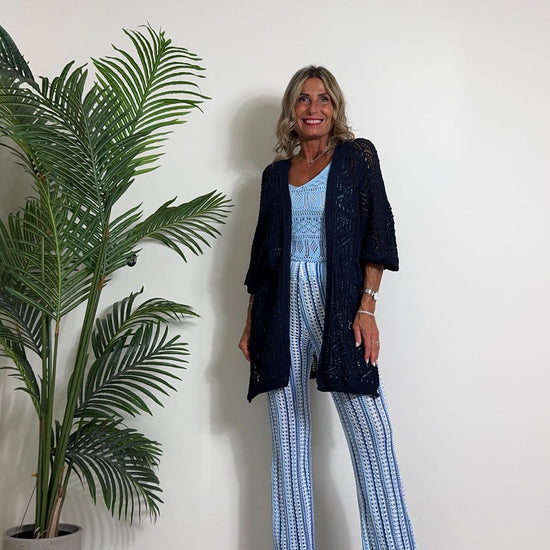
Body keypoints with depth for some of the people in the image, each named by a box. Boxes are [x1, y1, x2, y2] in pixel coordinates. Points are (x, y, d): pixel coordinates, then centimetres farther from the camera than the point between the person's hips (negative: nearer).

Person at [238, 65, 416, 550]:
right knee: (288, 435, 5)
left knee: (371, 432, -9)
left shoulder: (357, 156, 8)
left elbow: (377, 234, -1)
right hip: (284, 309, 4)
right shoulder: (275, 174, 17)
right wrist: (251, 324, 12)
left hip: (339, 304, -3)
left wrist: (367, 308, -12)